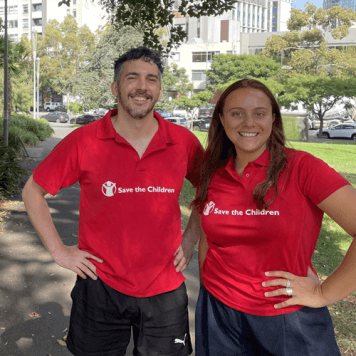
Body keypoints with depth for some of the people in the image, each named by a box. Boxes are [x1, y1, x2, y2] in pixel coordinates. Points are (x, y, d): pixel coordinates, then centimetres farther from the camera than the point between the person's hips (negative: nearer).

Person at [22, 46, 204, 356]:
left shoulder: (184, 142, -5)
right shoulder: (83, 142, -11)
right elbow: (33, 191, 1)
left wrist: (189, 240, 4)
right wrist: (58, 250, -4)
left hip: (166, 290, 2)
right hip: (100, 288, -1)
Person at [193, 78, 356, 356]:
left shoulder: (300, 167, -14)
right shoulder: (212, 176, 0)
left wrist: (324, 293, -16)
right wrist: (210, 286, 10)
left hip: (288, 320, -3)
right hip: (219, 313, 4)